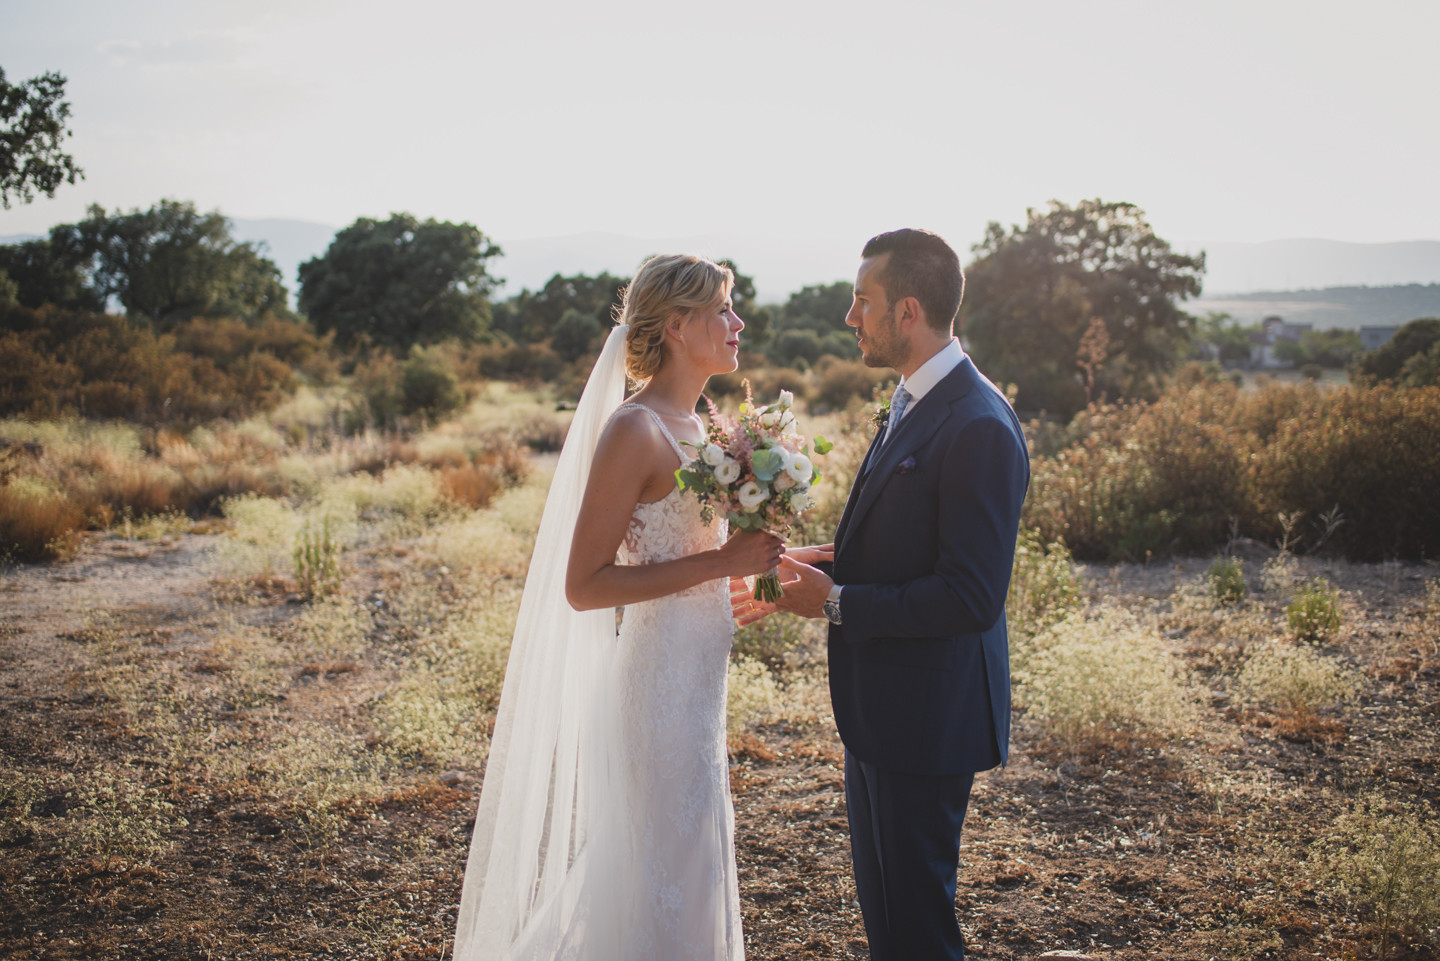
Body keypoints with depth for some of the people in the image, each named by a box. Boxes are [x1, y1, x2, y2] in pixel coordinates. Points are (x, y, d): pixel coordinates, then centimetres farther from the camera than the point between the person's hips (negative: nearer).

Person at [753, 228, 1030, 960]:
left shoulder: (978, 427, -23)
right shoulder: (913, 405, 9)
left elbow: (970, 597, -26)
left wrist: (836, 603, -19)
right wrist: (819, 570, 3)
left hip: (925, 719, -10)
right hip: (880, 709, 10)